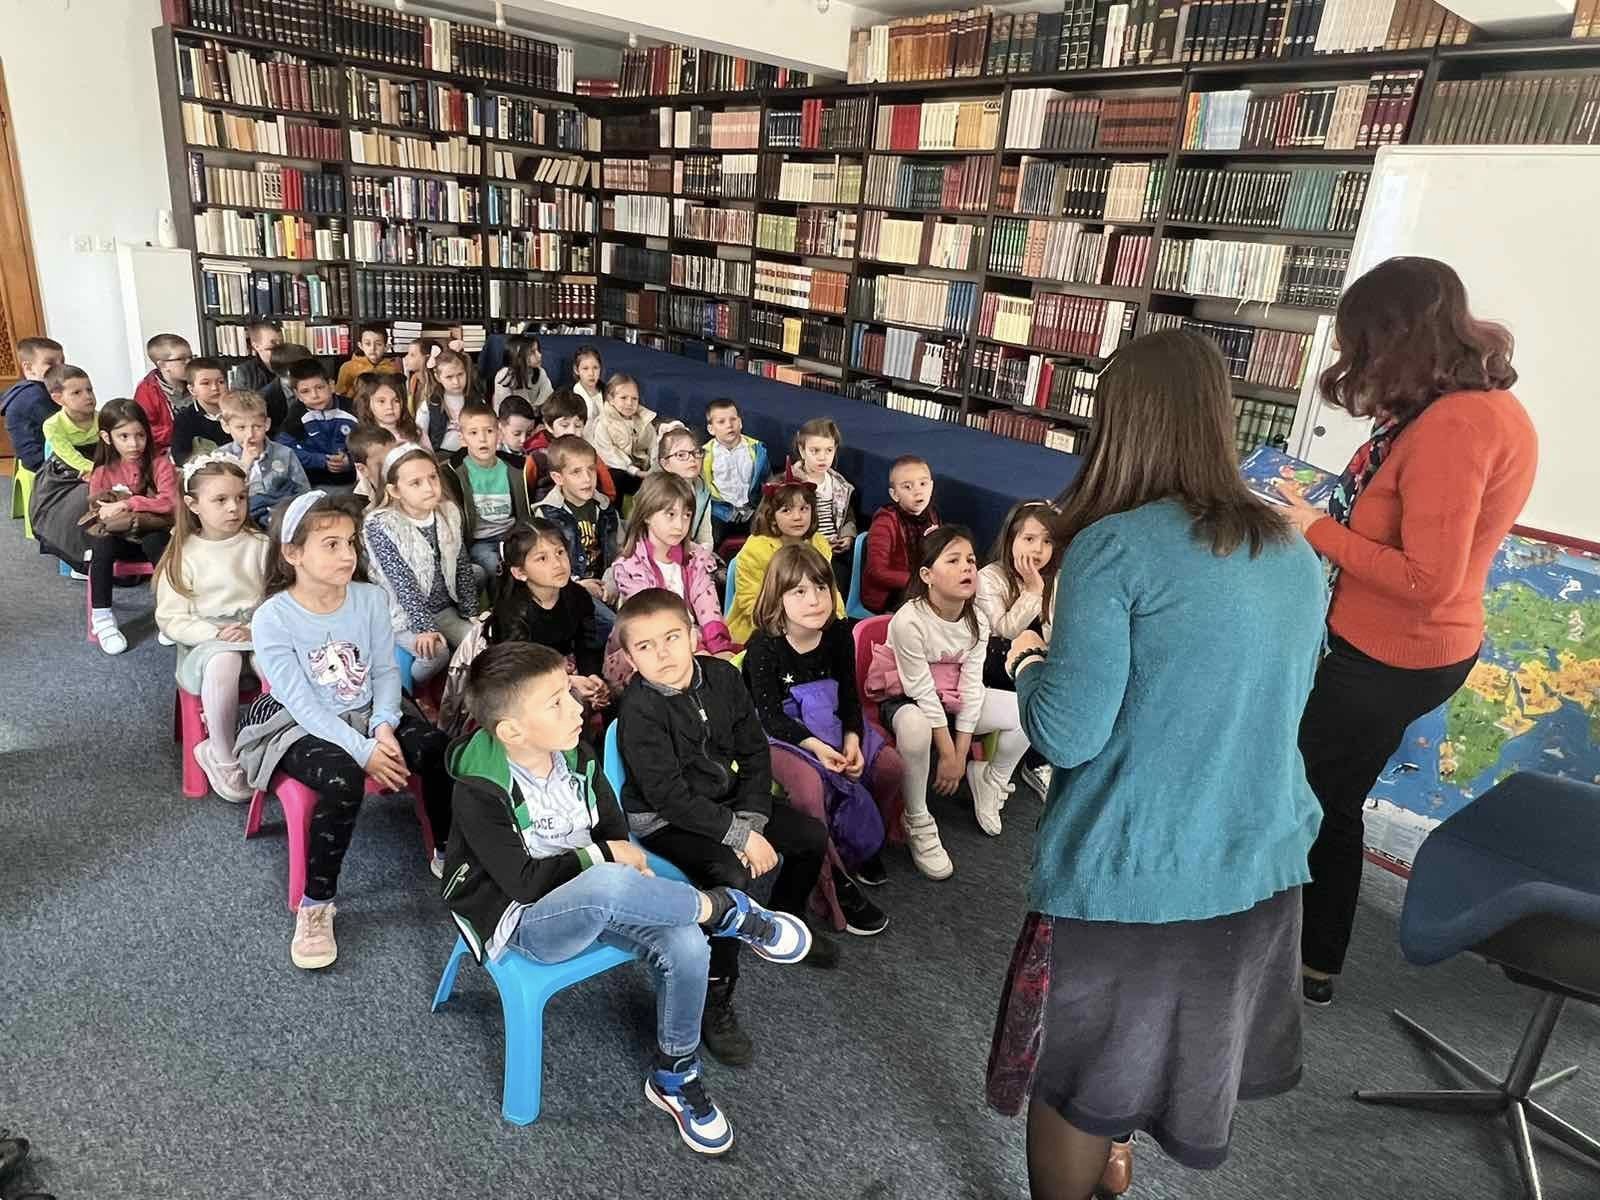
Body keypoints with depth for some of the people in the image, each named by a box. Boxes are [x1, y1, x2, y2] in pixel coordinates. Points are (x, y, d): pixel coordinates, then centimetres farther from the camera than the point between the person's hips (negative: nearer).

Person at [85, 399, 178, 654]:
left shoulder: (159, 464, -4)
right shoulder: (102, 472, 4)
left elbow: (170, 502, -17)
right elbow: (95, 512, -1)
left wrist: (128, 504, -22)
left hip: (152, 533, -2)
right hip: (120, 538, 3)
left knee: (155, 542, -36)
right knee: (101, 545, -30)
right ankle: (102, 619, -20)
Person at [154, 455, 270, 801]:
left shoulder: (259, 545, 6)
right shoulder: (184, 555, 1)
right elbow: (170, 619, -1)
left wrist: (255, 630, -16)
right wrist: (214, 634, -17)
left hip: (258, 639, 2)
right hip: (203, 645, -1)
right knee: (223, 660, -38)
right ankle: (224, 757, -21)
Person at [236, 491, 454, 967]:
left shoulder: (370, 598, -3)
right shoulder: (272, 617, -15)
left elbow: (386, 670, 0)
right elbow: (302, 703, -18)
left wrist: (384, 727, -18)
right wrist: (363, 750, -26)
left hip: (369, 716, 4)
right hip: (301, 727, -4)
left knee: (439, 748, -21)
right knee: (343, 780, -35)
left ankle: (447, 856, 4)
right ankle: (316, 904, -13)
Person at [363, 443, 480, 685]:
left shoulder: (449, 512, -1)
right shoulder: (380, 526, -17)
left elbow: (463, 566, 6)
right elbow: (402, 582, -21)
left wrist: (471, 613, 5)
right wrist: (424, 626, -25)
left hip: (445, 608, 5)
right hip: (403, 616, -5)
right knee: (435, 653, -27)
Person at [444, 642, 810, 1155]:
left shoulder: (575, 755, -2)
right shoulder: (478, 792, -20)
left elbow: (613, 829, 8)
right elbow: (524, 881, -22)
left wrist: (630, 866, -13)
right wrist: (603, 857, -18)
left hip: (593, 899, 6)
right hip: (521, 921, -6)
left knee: (686, 945, -21)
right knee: (607, 887, -40)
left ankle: (674, 1077, 5)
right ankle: (725, 911, -16)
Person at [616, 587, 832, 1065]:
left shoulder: (722, 676, -8)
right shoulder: (640, 710, -24)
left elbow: (755, 752, -2)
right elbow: (669, 795, -27)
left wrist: (752, 819, -14)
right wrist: (739, 835, -26)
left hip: (725, 798, 7)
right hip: (664, 819, -7)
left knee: (812, 835, 3)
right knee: (731, 875, -31)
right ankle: (713, 1001, -12)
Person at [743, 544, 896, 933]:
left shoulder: (839, 635, -4)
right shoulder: (763, 646, -19)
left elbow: (850, 695, 2)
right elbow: (770, 714, -20)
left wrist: (852, 739, -17)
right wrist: (815, 746, -33)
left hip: (831, 725, 6)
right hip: (779, 733, -5)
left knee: (892, 767, -11)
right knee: (810, 785, -34)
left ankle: (865, 843, 16)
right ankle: (835, 883, -15)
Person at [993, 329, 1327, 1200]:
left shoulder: (1115, 546, -19)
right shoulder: (1297, 559, 3)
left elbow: (1066, 735, -20)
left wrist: (1027, 664, 0)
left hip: (1128, 877, -7)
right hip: (1262, 870, 7)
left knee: (1079, 1081, 18)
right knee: (1172, 1053, 30)